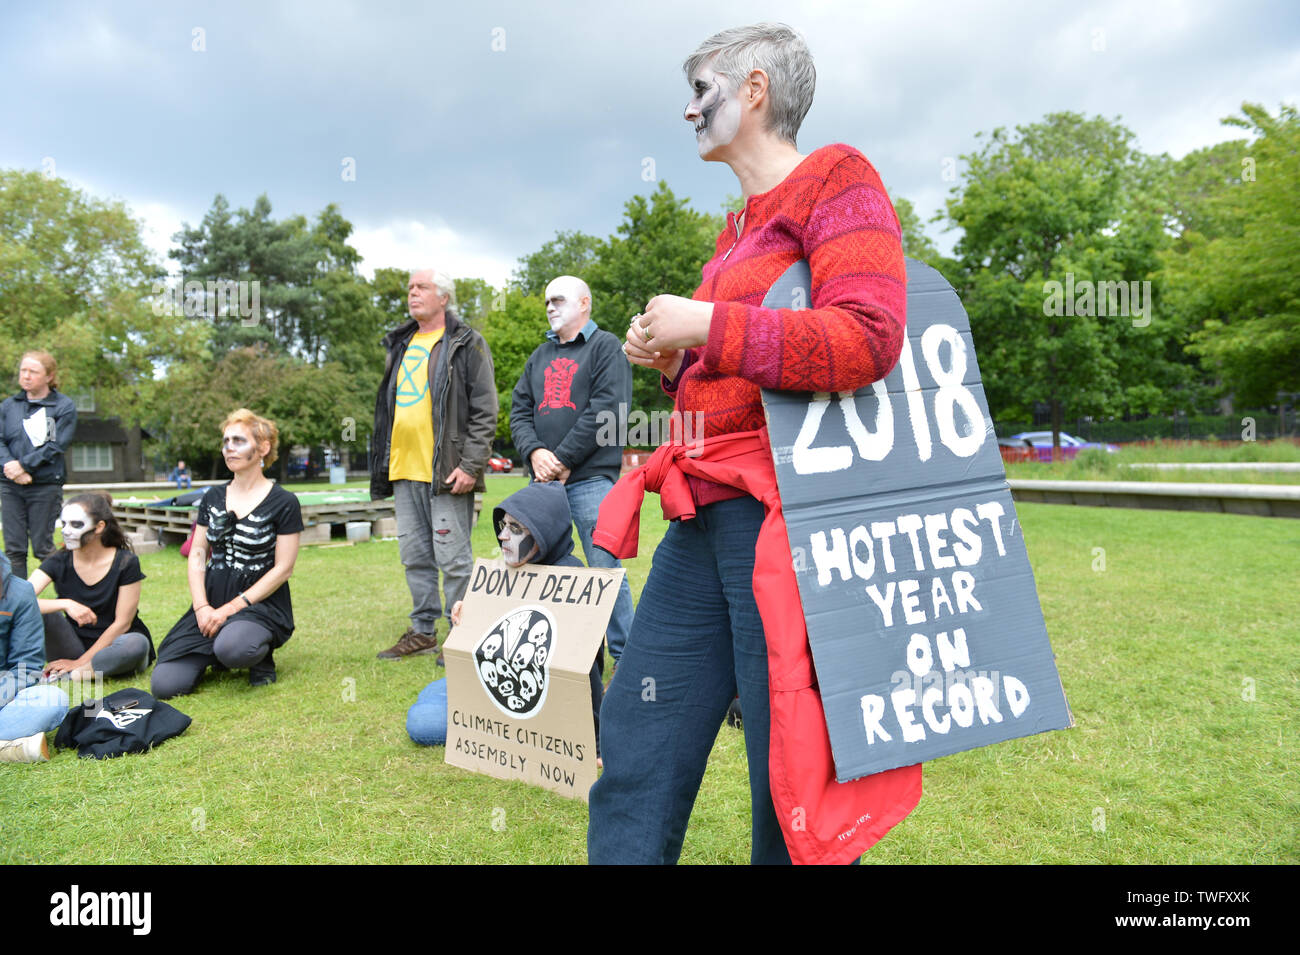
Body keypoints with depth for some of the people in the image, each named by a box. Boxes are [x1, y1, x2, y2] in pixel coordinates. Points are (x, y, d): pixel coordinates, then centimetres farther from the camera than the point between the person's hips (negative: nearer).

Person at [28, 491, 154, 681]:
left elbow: (122, 623, -11)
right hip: (75, 644, 2)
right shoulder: (59, 562, -4)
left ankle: (65, 674, -22)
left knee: (137, 643, -37)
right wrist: (65, 604, -36)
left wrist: (81, 661, -13)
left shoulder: (125, 563, -12)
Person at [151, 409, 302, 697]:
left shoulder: (283, 503, -5)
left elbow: (283, 569, -8)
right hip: (212, 603, 5)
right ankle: (213, 654, 19)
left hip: (261, 605, -5)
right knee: (164, 685, -12)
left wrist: (231, 608, -14)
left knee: (232, 648, -38)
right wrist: (202, 607, -6)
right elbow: (197, 555, 10)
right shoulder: (213, 497, 12)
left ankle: (262, 656, -1)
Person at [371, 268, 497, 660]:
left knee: (452, 557, -4)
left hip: (446, 472, -7)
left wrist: (471, 465, -16)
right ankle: (423, 631, 24)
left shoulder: (466, 344, -2)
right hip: (403, 469, 7)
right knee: (414, 556, 13)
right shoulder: (400, 345, 20)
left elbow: (484, 411, -8)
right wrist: (382, 465, 18)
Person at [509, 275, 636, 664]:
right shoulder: (540, 357, 22)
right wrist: (535, 452, -5)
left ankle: (625, 657, 4)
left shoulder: (605, 347, 2)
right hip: (543, 479, 6)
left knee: (604, 568, -7)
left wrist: (563, 459, -13)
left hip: (591, 479, -6)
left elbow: (607, 410, -11)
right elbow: (519, 411, 15)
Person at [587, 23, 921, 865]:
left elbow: (867, 339, -20)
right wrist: (672, 361, 9)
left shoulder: (835, 182, -3)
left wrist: (705, 326, -13)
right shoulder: (740, 228, 22)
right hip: (705, 516, 9)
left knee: (792, 775, 1)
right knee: (637, 743, 11)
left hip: (780, 517, -9)